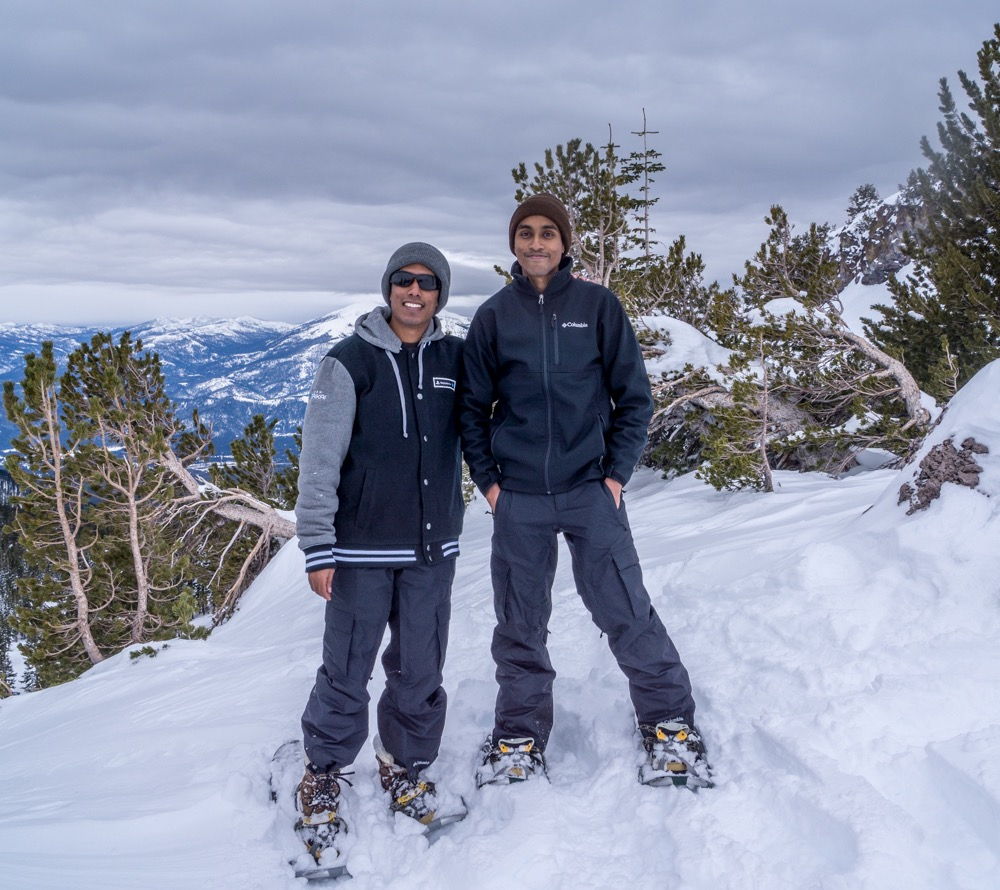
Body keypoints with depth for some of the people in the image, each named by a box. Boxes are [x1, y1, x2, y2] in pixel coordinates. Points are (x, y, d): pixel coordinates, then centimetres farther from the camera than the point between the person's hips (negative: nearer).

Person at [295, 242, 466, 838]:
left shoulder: (455, 359, 6)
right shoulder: (351, 361, -5)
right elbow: (320, 461, -7)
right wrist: (318, 548, -10)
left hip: (434, 548, 3)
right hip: (362, 548, -3)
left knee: (421, 671, 10)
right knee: (348, 671, 3)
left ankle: (406, 766, 30)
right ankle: (324, 774, 23)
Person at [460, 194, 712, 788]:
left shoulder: (599, 306, 1)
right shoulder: (494, 316, 5)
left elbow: (634, 396, 3)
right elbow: (473, 407, 11)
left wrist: (618, 473, -4)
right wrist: (487, 480, 3)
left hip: (590, 489, -2)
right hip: (518, 499, 2)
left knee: (626, 611, -2)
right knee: (520, 623, 9)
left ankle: (671, 723, 14)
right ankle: (521, 735, 23)